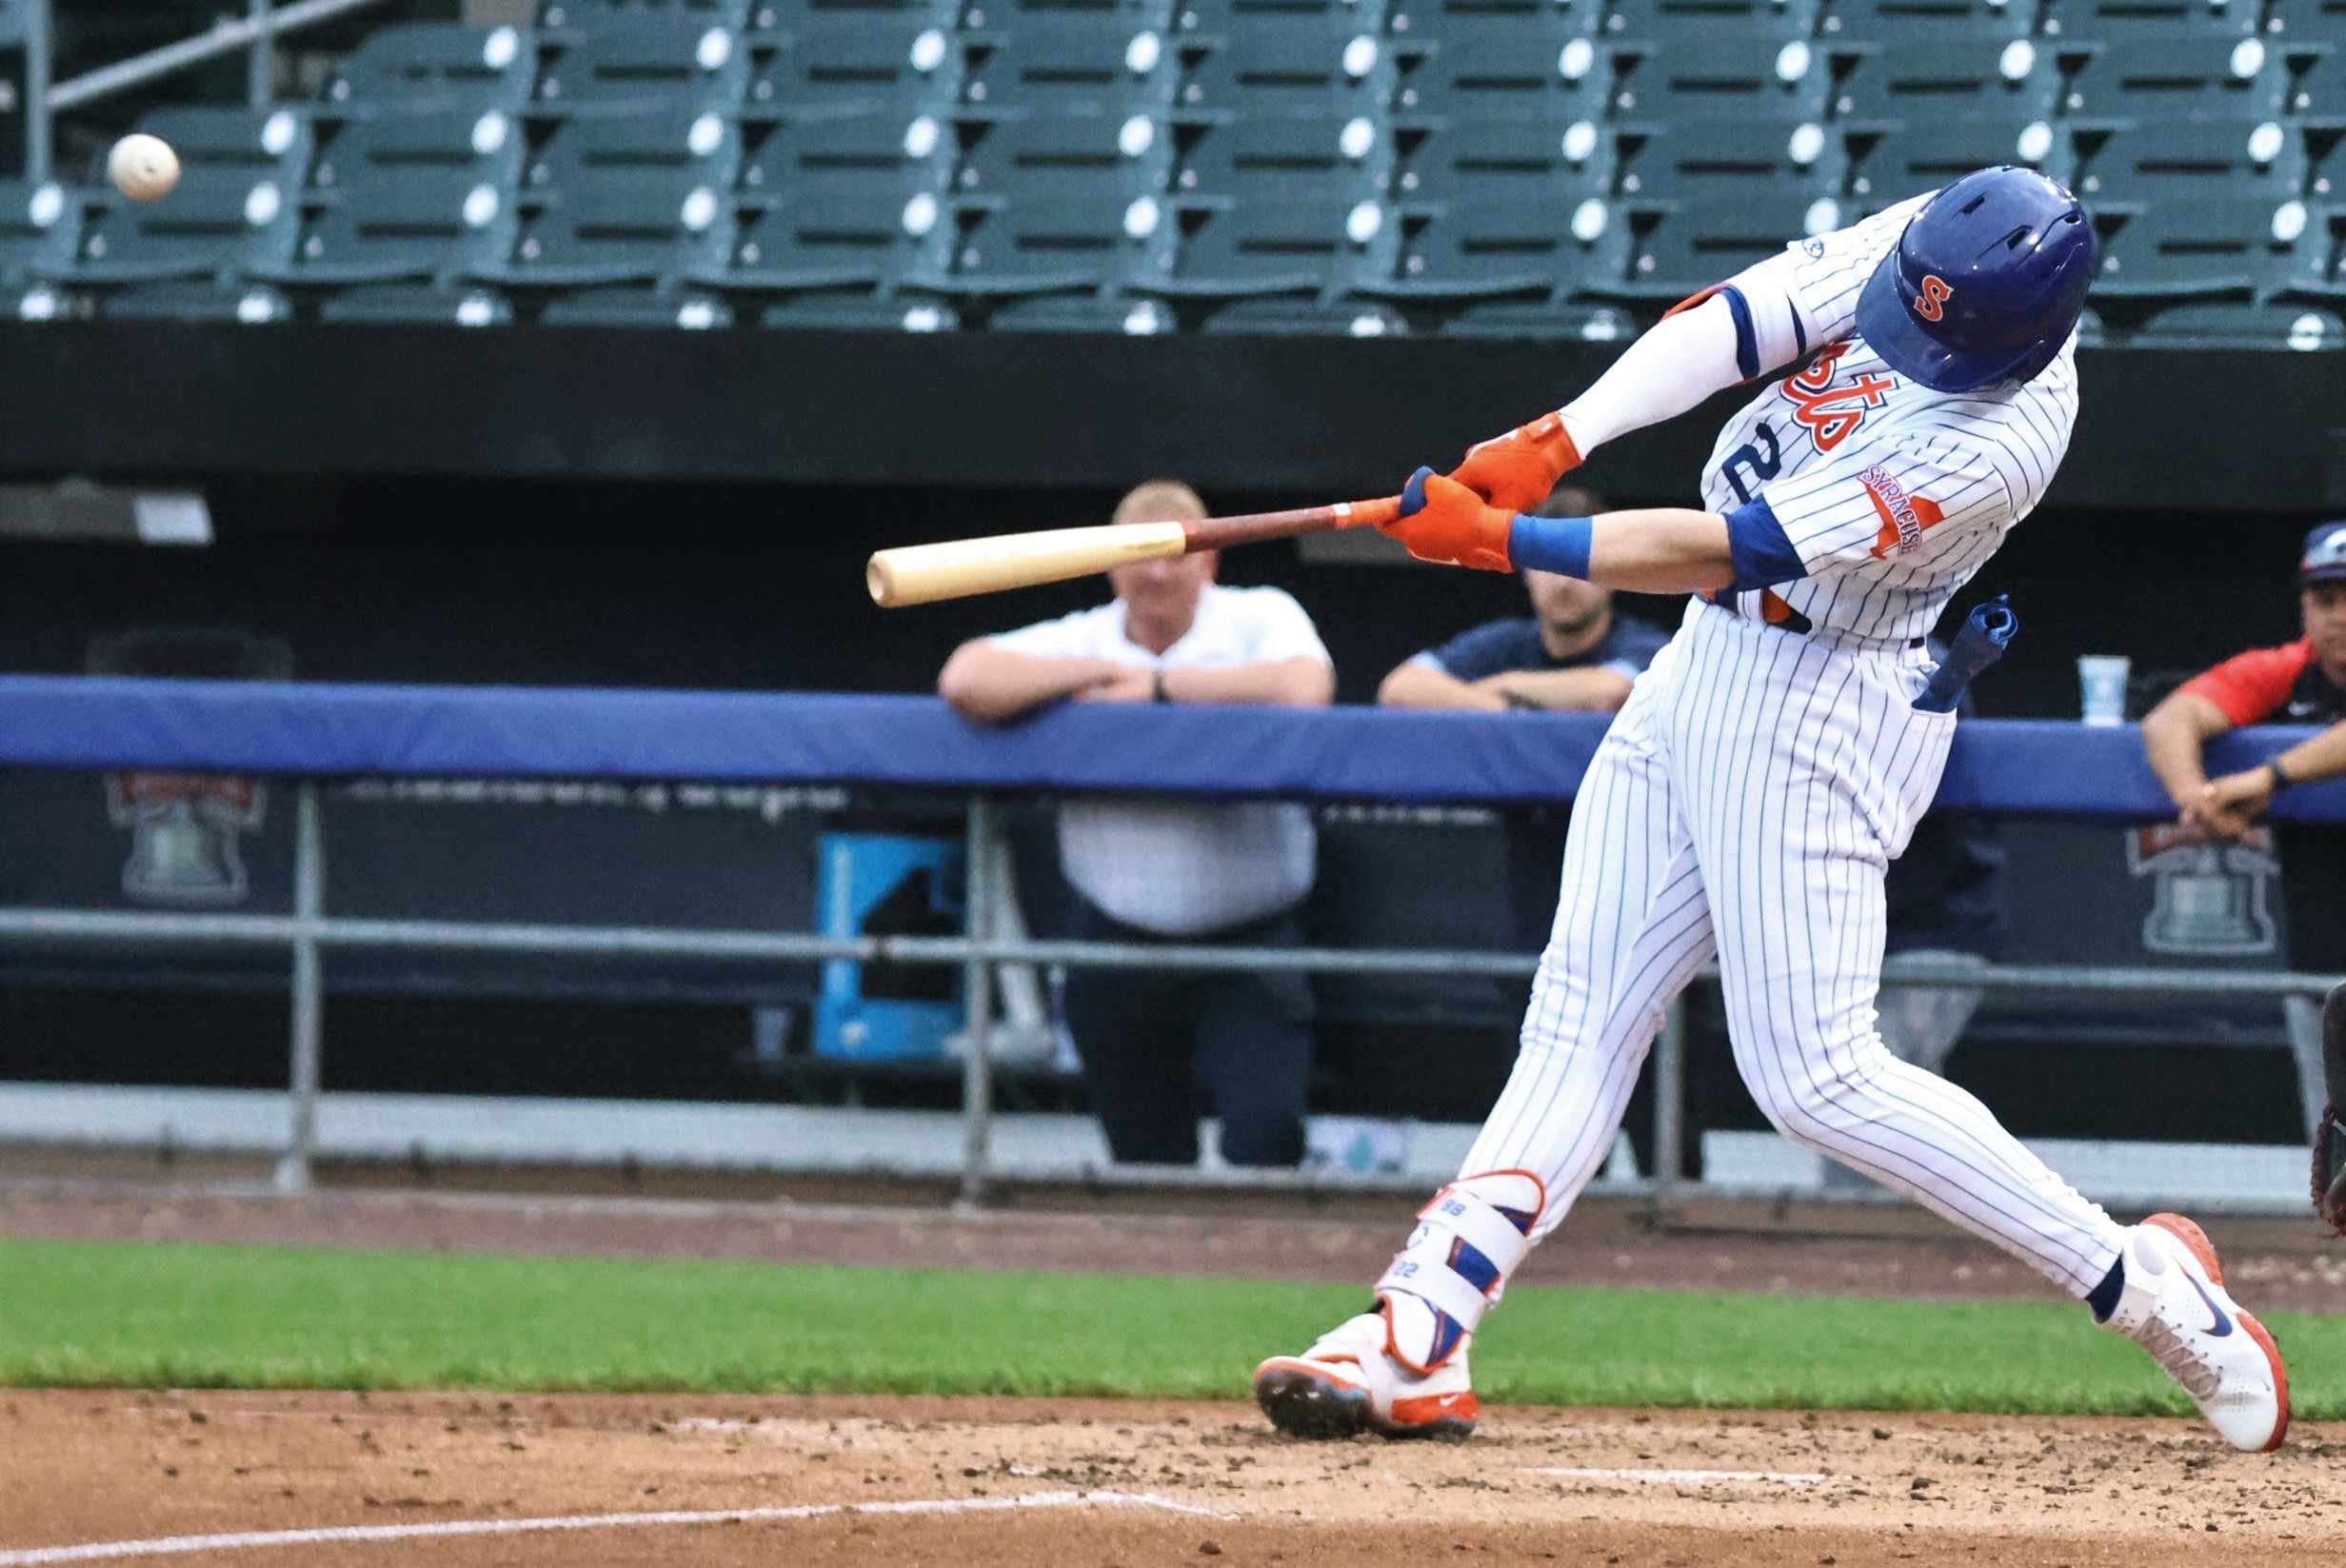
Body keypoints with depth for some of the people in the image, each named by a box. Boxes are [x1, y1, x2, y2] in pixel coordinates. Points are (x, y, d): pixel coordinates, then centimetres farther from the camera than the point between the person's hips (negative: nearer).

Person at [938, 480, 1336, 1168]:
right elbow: (965, 682, -13)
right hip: (1120, 941, 3)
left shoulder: (1261, 618, -2)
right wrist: (1102, 673, -11)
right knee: (1146, 1154, 11)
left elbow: (1304, 691, -25)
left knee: (1265, 1129, -18)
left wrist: (1159, 686, -14)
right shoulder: (1081, 641, 2)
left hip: (1250, 935, -3)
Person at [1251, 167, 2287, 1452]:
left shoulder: (1999, 441, -28)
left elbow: (1735, 552, -28)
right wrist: (1553, 442, -25)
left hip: (1815, 713, -9)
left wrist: (1501, 539, -28)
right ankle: (1415, 1344, 0)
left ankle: (2144, 1287, 0)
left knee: (1815, 1077, -10)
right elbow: (1733, 323, -11)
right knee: (1581, 1019, 3)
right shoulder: (1912, 244, -6)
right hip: (1706, 668, 9)